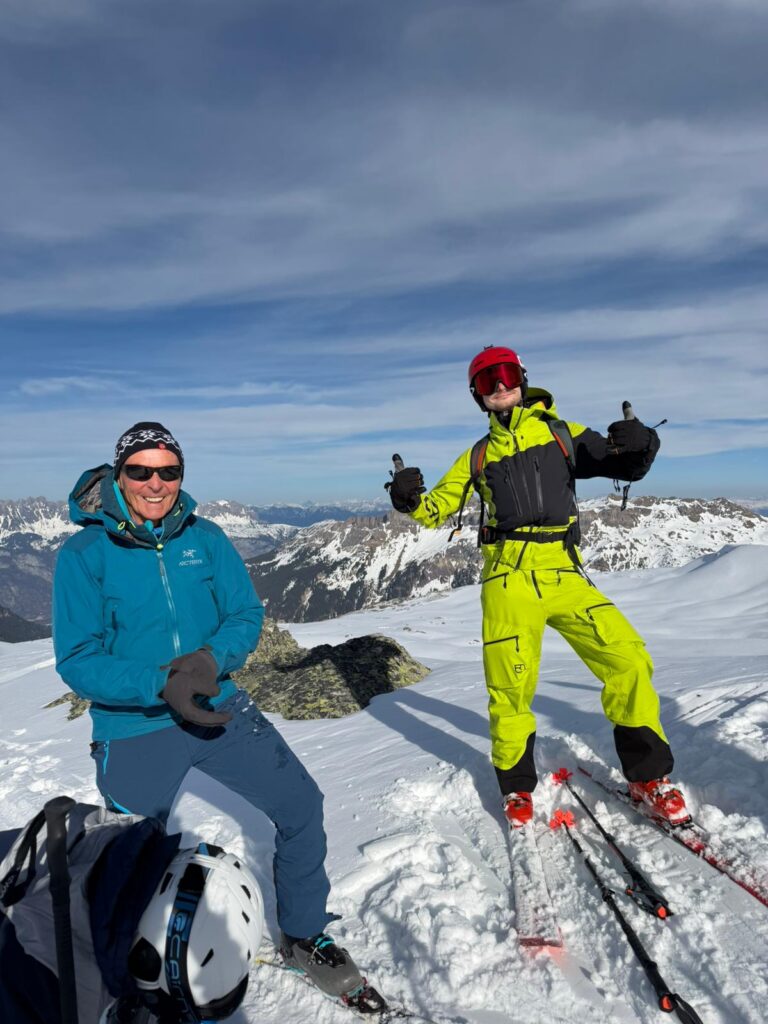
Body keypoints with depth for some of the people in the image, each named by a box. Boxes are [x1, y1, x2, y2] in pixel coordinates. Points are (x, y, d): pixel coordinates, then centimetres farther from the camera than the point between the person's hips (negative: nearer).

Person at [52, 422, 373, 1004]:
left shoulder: (204, 537, -2)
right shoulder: (84, 554, -10)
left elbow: (247, 616, -3)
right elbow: (77, 661, -12)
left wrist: (211, 660, -24)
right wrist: (161, 687, -25)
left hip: (220, 709, 3)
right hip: (133, 729, -2)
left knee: (301, 805, 0)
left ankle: (304, 935, 26)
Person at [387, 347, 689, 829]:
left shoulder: (562, 433, 12)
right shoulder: (478, 456, 15)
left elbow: (625, 466, 6)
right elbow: (435, 508, 14)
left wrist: (638, 446, -17)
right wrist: (409, 498, -8)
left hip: (564, 574, 0)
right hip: (509, 577, 0)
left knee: (628, 659, -12)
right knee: (510, 688, 1)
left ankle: (649, 775, 10)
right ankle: (517, 786, 26)